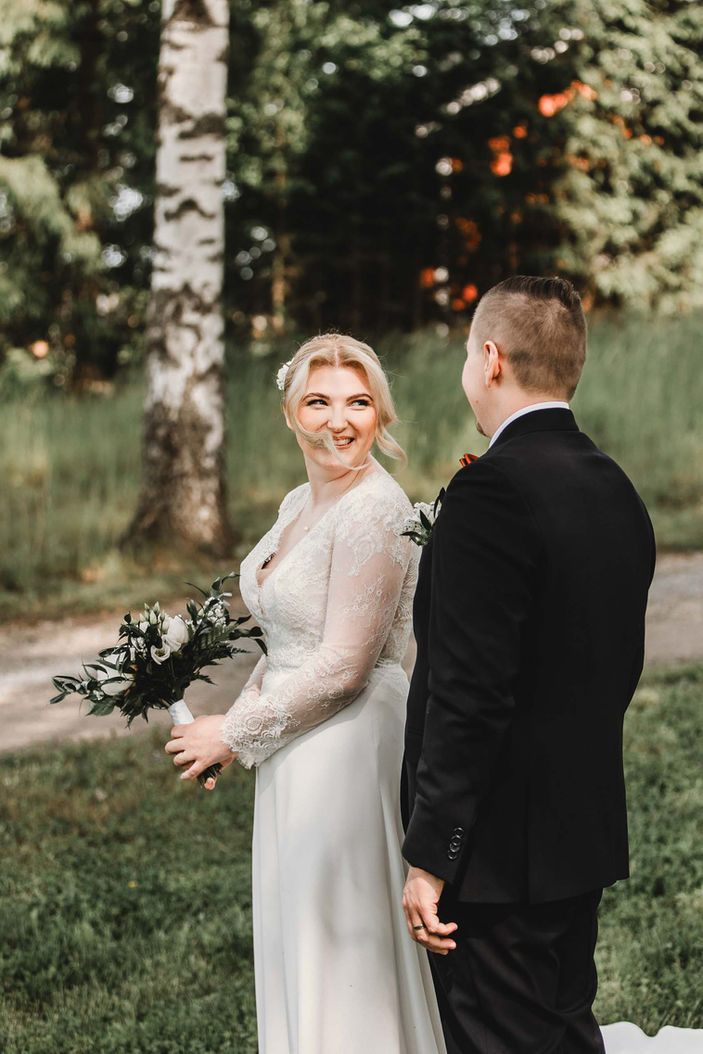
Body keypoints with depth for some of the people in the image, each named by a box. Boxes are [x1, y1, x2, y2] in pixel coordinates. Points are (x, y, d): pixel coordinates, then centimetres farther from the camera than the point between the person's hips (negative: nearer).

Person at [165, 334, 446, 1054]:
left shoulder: (375, 509, -18)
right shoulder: (300, 504, 11)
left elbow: (344, 664, -20)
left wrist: (236, 732, -11)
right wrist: (236, 725, 6)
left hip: (350, 744, -9)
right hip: (298, 748, 9)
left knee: (342, 946, 0)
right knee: (296, 946, 16)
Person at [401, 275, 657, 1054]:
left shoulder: (491, 489, -19)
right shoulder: (617, 491, 8)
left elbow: (471, 692, -23)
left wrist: (428, 860, -18)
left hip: (501, 846, -9)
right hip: (587, 835, 9)